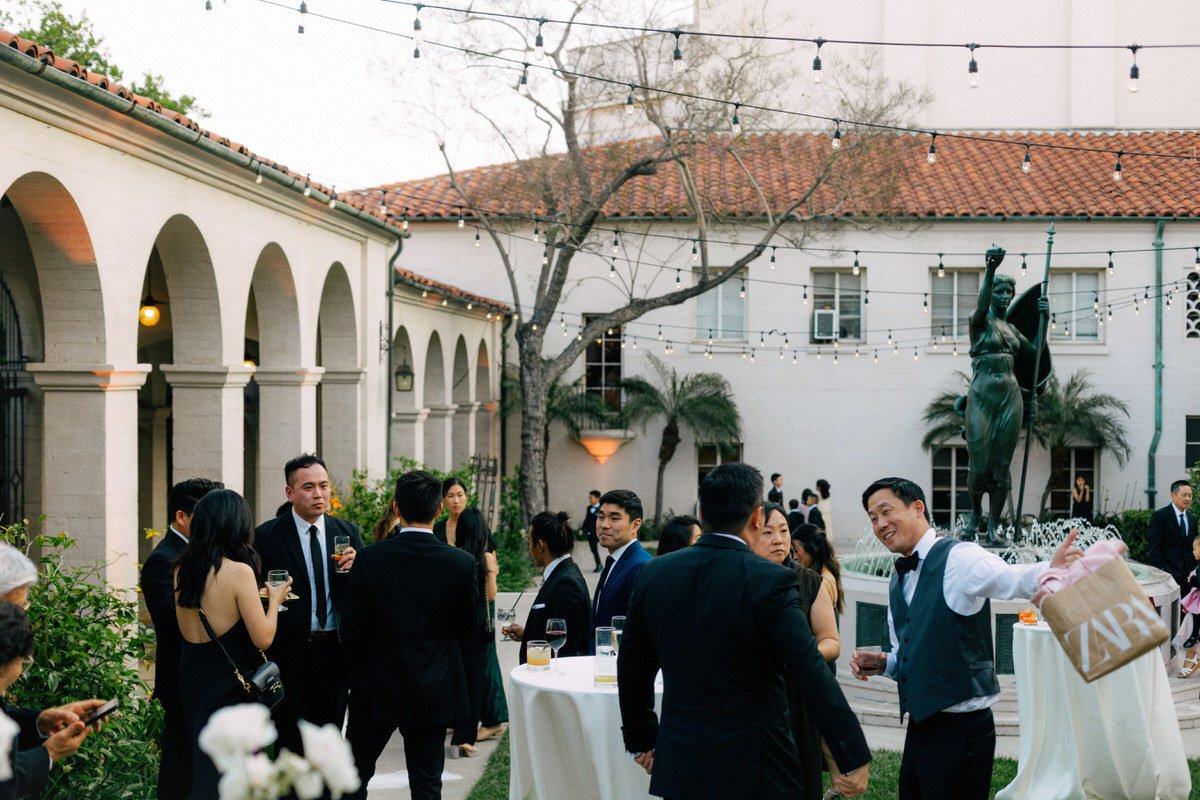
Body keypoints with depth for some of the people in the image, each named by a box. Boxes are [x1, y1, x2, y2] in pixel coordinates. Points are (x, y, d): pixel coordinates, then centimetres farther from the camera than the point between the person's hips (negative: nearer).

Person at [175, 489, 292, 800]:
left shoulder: (182, 569, 2)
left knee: (203, 769, 16)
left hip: (193, 678, 6)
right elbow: (263, 638, -18)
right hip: (234, 686, -6)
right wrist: (274, 600, 0)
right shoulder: (239, 571, -18)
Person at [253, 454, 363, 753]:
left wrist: (355, 568, -14)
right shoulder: (266, 536, -5)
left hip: (334, 650, 3)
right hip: (290, 652, -3)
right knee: (292, 743, 4)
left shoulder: (348, 532, 5)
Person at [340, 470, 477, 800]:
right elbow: (469, 628, 2)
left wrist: (360, 674, 10)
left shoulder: (370, 559, -13)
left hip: (376, 690, -1)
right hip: (434, 694, 1)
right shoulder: (462, 563, -9)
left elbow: (351, 630, -7)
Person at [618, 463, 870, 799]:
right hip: (753, 771, -4)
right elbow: (813, 676, -18)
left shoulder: (654, 575, 0)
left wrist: (641, 739, 22)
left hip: (679, 767, 5)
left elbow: (632, 668, 9)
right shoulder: (771, 582, -15)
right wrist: (854, 759, -12)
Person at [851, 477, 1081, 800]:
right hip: (920, 727, 8)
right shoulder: (898, 581, 13)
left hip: (961, 730, -8)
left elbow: (1012, 579, -32)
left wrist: (1052, 569, -52)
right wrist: (882, 664, 3)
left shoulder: (958, 558, -12)